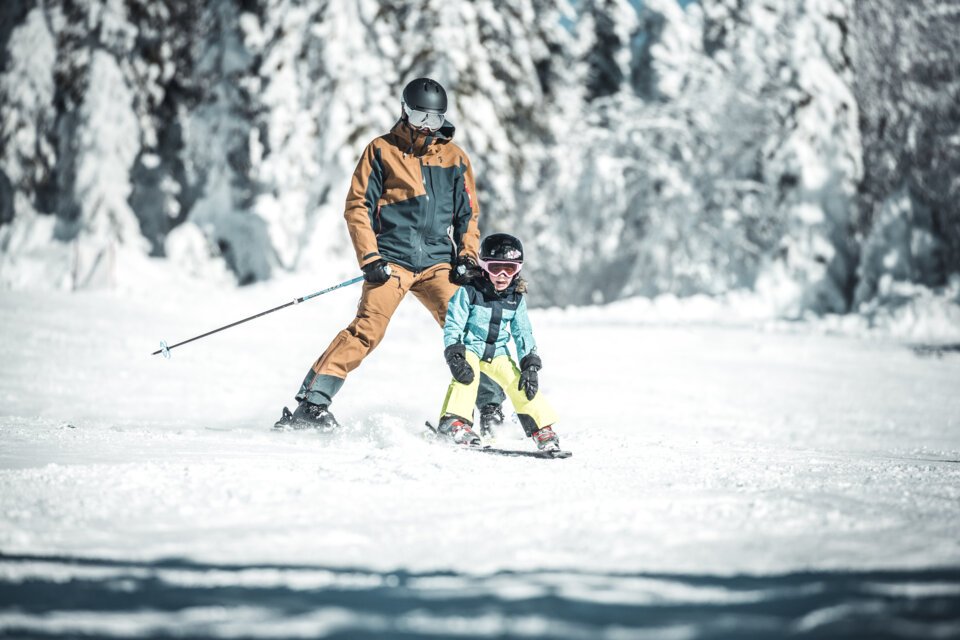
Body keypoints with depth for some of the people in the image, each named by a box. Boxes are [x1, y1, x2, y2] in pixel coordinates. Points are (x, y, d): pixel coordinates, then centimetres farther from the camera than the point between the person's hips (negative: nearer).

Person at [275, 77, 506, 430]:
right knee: (366, 330, -16)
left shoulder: (455, 157, 13)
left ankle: (490, 405, 5)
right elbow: (357, 206, 2)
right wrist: (370, 258, -8)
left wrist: (467, 256, 4)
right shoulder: (382, 151, 4)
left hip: (438, 262, 3)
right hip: (392, 261, -3)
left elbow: (468, 213, 19)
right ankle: (311, 403, -15)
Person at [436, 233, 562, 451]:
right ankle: (454, 421, -35)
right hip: (468, 348, -4)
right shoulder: (469, 292, -15)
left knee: (518, 382, -13)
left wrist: (530, 366, -8)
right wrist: (455, 357, -29)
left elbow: (523, 334, 4)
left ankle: (542, 429, -5)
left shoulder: (516, 298, -1)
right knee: (468, 375, -33)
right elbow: (452, 326, -15)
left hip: (497, 352, 4)